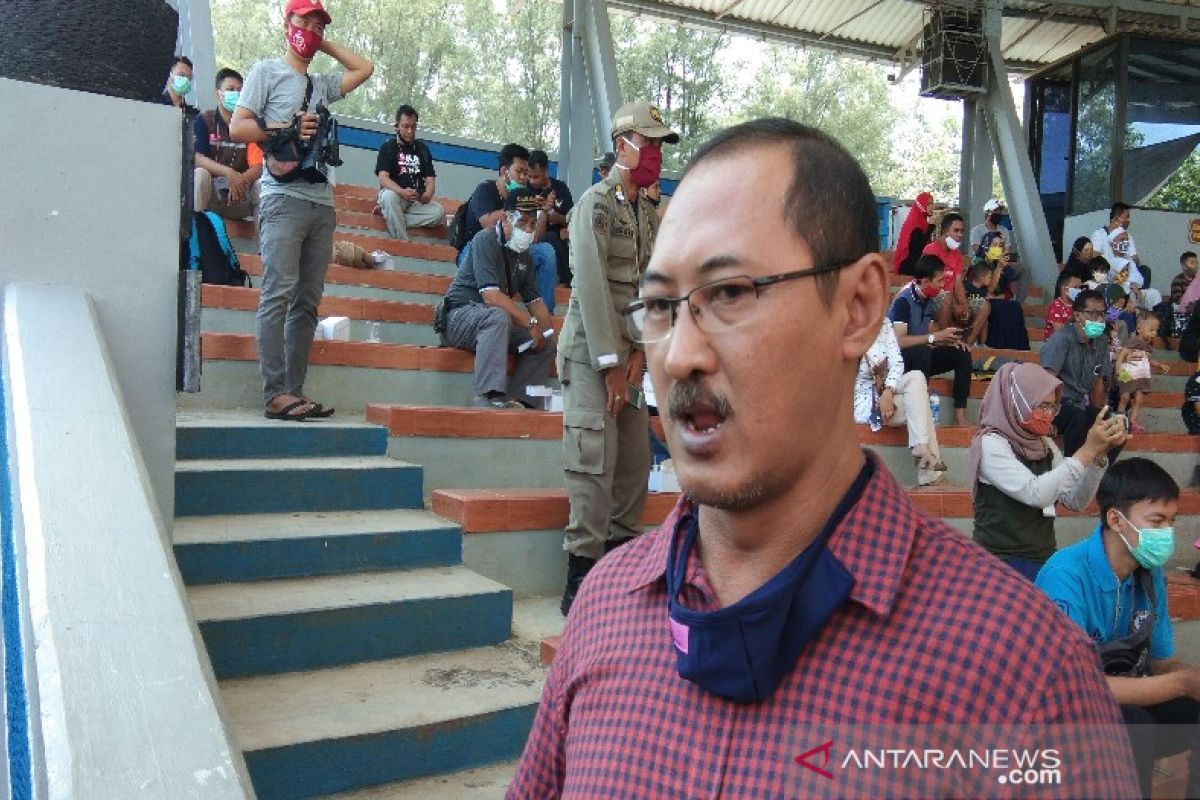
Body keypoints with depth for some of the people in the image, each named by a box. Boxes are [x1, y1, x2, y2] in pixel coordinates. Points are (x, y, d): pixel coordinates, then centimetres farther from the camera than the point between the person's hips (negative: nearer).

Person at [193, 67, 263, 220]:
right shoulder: (203, 121, 2)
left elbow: (257, 167, -5)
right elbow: (196, 158, -12)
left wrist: (242, 179, -28)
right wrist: (228, 172, -29)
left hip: (240, 195, 1)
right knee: (200, 174, -30)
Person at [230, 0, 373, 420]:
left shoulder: (321, 84, 24)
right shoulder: (267, 71, 9)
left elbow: (365, 68, 32)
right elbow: (237, 127, 1)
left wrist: (325, 45, 27)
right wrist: (285, 129, -9)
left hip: (322, 202, 6)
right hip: (284, 198, -6)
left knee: (307, 302, 2)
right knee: (279, 293, -15)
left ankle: (294, 391, 3)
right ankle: (275, 394, -18)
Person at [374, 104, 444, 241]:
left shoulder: (423, 149, 13)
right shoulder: (387, 147, 3)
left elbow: (430, 179, 6)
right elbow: (383, 178, -12)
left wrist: (428, 194, -20)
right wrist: (402, 192, -33)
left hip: (417, 201, 3)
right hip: (394, 195, -3)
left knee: (439, 213, -27)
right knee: (389, 196, -39)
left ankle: (391, 218, -21)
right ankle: (402, 242, -35)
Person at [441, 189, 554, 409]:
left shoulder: (523, 254, 9)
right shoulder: (486, 240, -15)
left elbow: (535, 299, 10)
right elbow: (491, 296, -27)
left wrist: (549, 332, -6)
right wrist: (530, 324, -28)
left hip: (495, 321, 8)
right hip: (460, 315, -8)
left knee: (547, 343, -5)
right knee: (497, 316, -38)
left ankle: (517, 399, -15)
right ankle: (488, 397, -44)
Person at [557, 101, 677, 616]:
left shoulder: (649, 214, 15)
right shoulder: (596, 203, -8)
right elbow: (593, 286, -15)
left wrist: (639, 352, -3)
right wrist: (612, 364, -17)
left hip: (627, 352, 8)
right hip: (591, 350, -7)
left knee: (635, 462, 8)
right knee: (596, 463, -11)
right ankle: (581, 581, -3)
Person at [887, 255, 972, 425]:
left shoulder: (928, 299, 6)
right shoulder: (904, 300, -20)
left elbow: (929, 332, 13)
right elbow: (899, 341, -31)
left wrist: (948, 339, -8)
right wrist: (935, 337, -25)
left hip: (921, 357, 8)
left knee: (962, 354, -5)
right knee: (922, 352, -36)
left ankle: (959, 416, -11)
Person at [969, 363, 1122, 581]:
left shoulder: (1044, 445, 9)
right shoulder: (990, 444, -13)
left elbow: (1076, 501, 6)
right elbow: (1036, 494, -24)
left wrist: (1099, 453, -4)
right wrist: (1087, 450, -21)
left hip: (1044, 561, 7)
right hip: (1002, 566, -7)